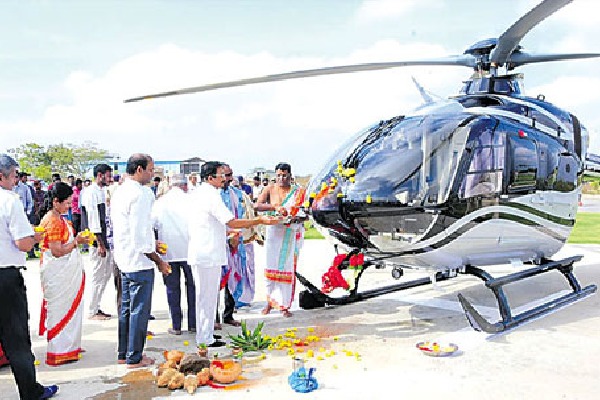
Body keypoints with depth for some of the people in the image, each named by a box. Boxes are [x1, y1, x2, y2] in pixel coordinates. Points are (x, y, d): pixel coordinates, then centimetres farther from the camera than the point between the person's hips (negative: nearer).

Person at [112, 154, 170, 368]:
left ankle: (123, 354, 27)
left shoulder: (119, 192, 12)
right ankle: (134, 357, 10)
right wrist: (158, 260, -14)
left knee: (126, 308, 17)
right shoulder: (141, 193, -18)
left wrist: (150, 243, 20)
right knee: (139, 310, 0)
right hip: (139, 261, -10)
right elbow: (140, 233, -22)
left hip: (124, 258, 10)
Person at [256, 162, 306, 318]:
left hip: (291, 233, 0)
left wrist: (294, 219, -20)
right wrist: (276, 207, -25)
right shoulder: (270, 189, 2)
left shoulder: (298, 191, 3)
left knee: (288, 267, 0)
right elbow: (257, 206, -10)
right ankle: (270, 301, 18)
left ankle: (285, 305, 9)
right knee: (272, 266, 2)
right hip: (274, 232, 0)